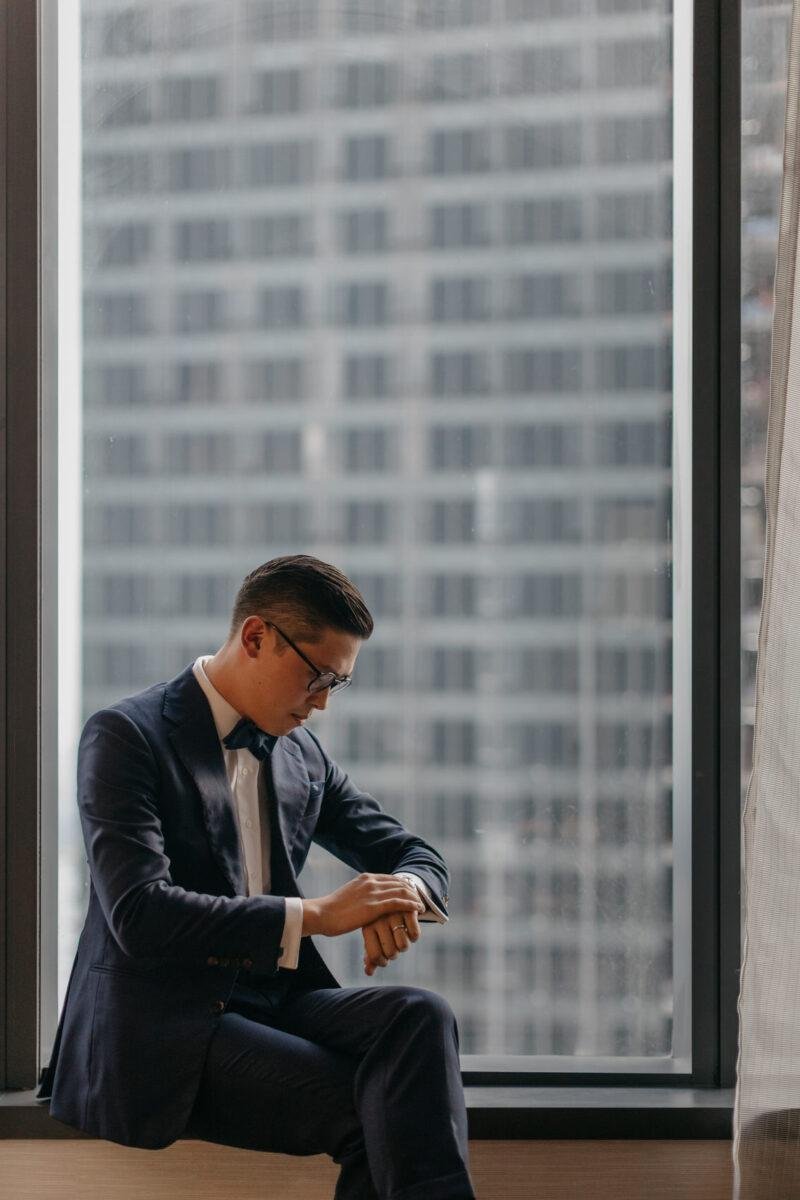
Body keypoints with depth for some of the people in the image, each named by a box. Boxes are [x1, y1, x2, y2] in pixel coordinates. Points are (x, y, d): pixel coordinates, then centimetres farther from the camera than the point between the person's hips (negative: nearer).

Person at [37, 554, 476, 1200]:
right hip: (164, 1029, -6)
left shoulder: (303, 754, 14)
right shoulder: (126, 736, -7)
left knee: (419, 1015, -24)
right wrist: (315, 914, -22)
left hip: (274, 1002, 6)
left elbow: (417, 854, 21)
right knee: (373, 1107, -28)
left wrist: (402, 893, -6)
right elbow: (138, 914, -19)